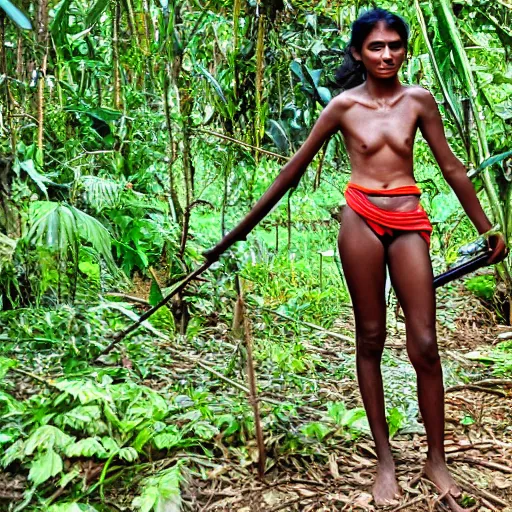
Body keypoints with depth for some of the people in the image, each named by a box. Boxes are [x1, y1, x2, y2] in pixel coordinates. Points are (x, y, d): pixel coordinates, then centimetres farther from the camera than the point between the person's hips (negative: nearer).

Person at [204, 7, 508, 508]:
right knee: (370, 339, 5)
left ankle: (436, 458, 14)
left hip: (409, 224, 1)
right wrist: (242, 228, 7)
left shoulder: (418, 100, 6)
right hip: (361, 219, -1)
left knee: (424, 343, -2)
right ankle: (385, 458, 16)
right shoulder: (343, 106, 3)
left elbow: (451, 167, 11)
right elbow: (293, 169, 6)